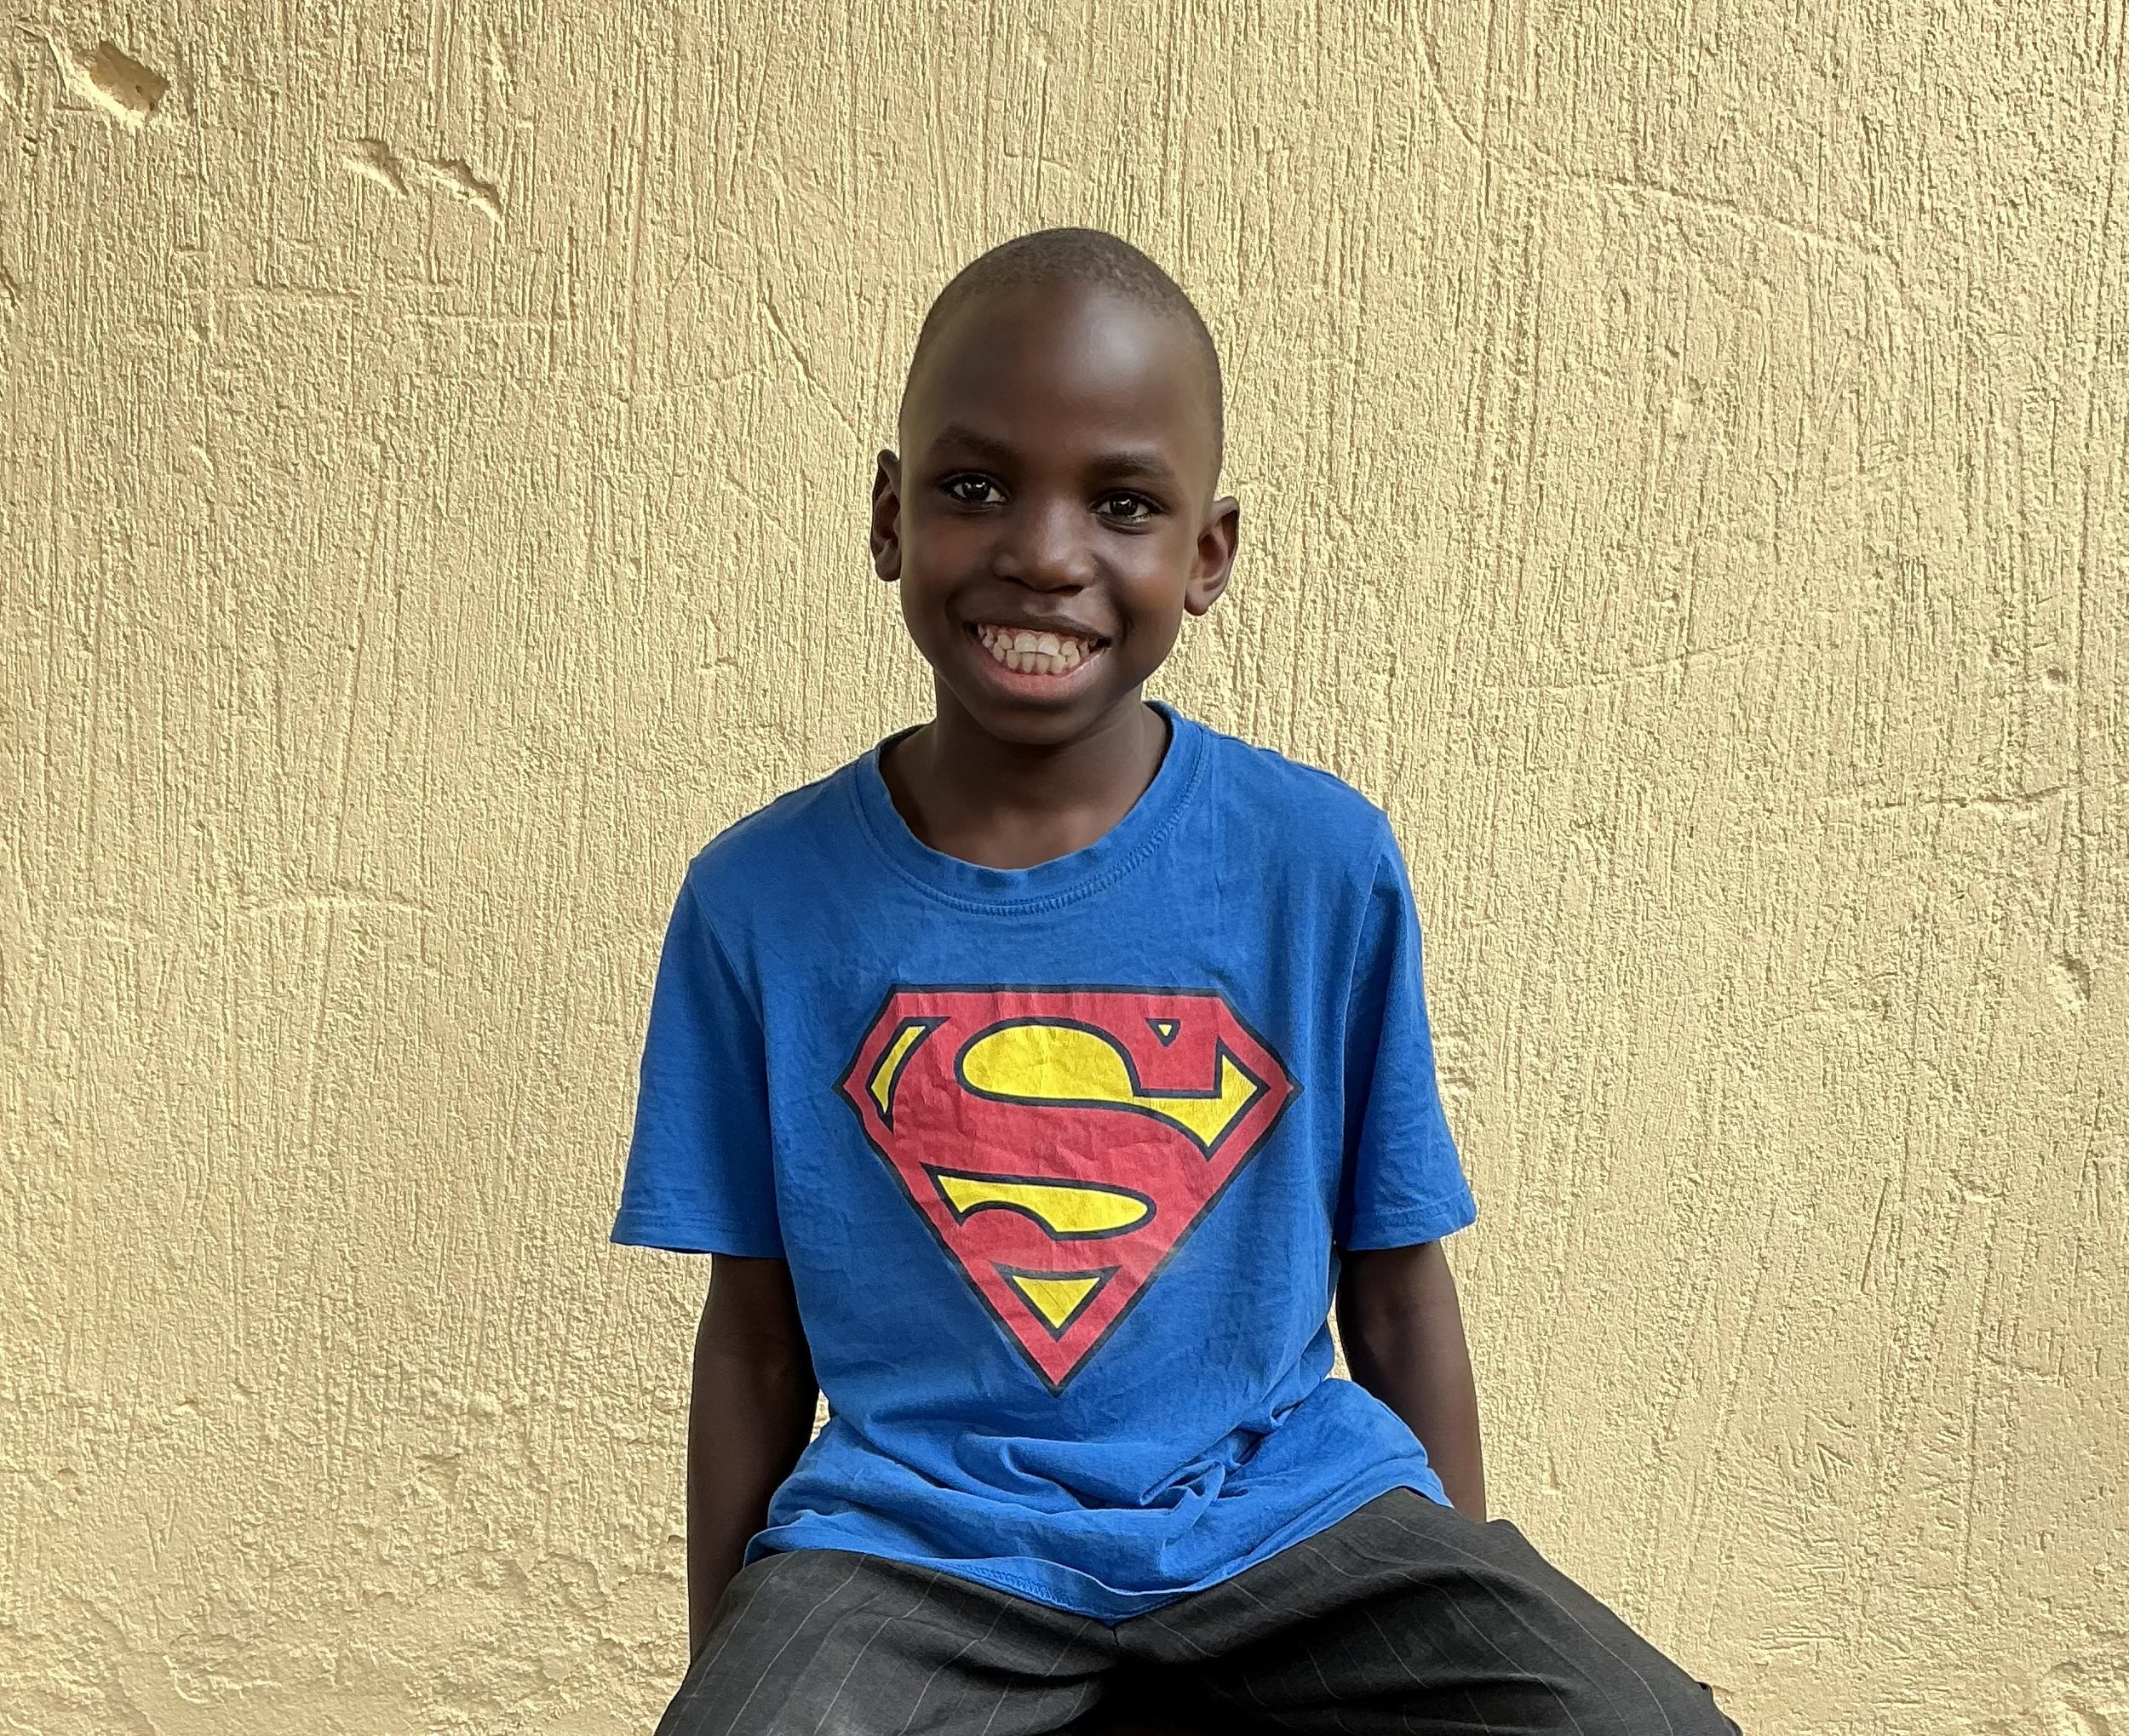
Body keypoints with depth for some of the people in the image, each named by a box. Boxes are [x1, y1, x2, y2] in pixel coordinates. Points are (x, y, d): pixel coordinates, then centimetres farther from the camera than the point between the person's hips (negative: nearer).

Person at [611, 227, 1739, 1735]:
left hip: (1289, 1506, 1)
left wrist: (1470, 1602, 5)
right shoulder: (762, 897, -2)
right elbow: (758, 1337, 6)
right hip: (909, 1537, -1)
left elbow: (1397, 1289, 5)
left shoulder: (1325, 861, -2)